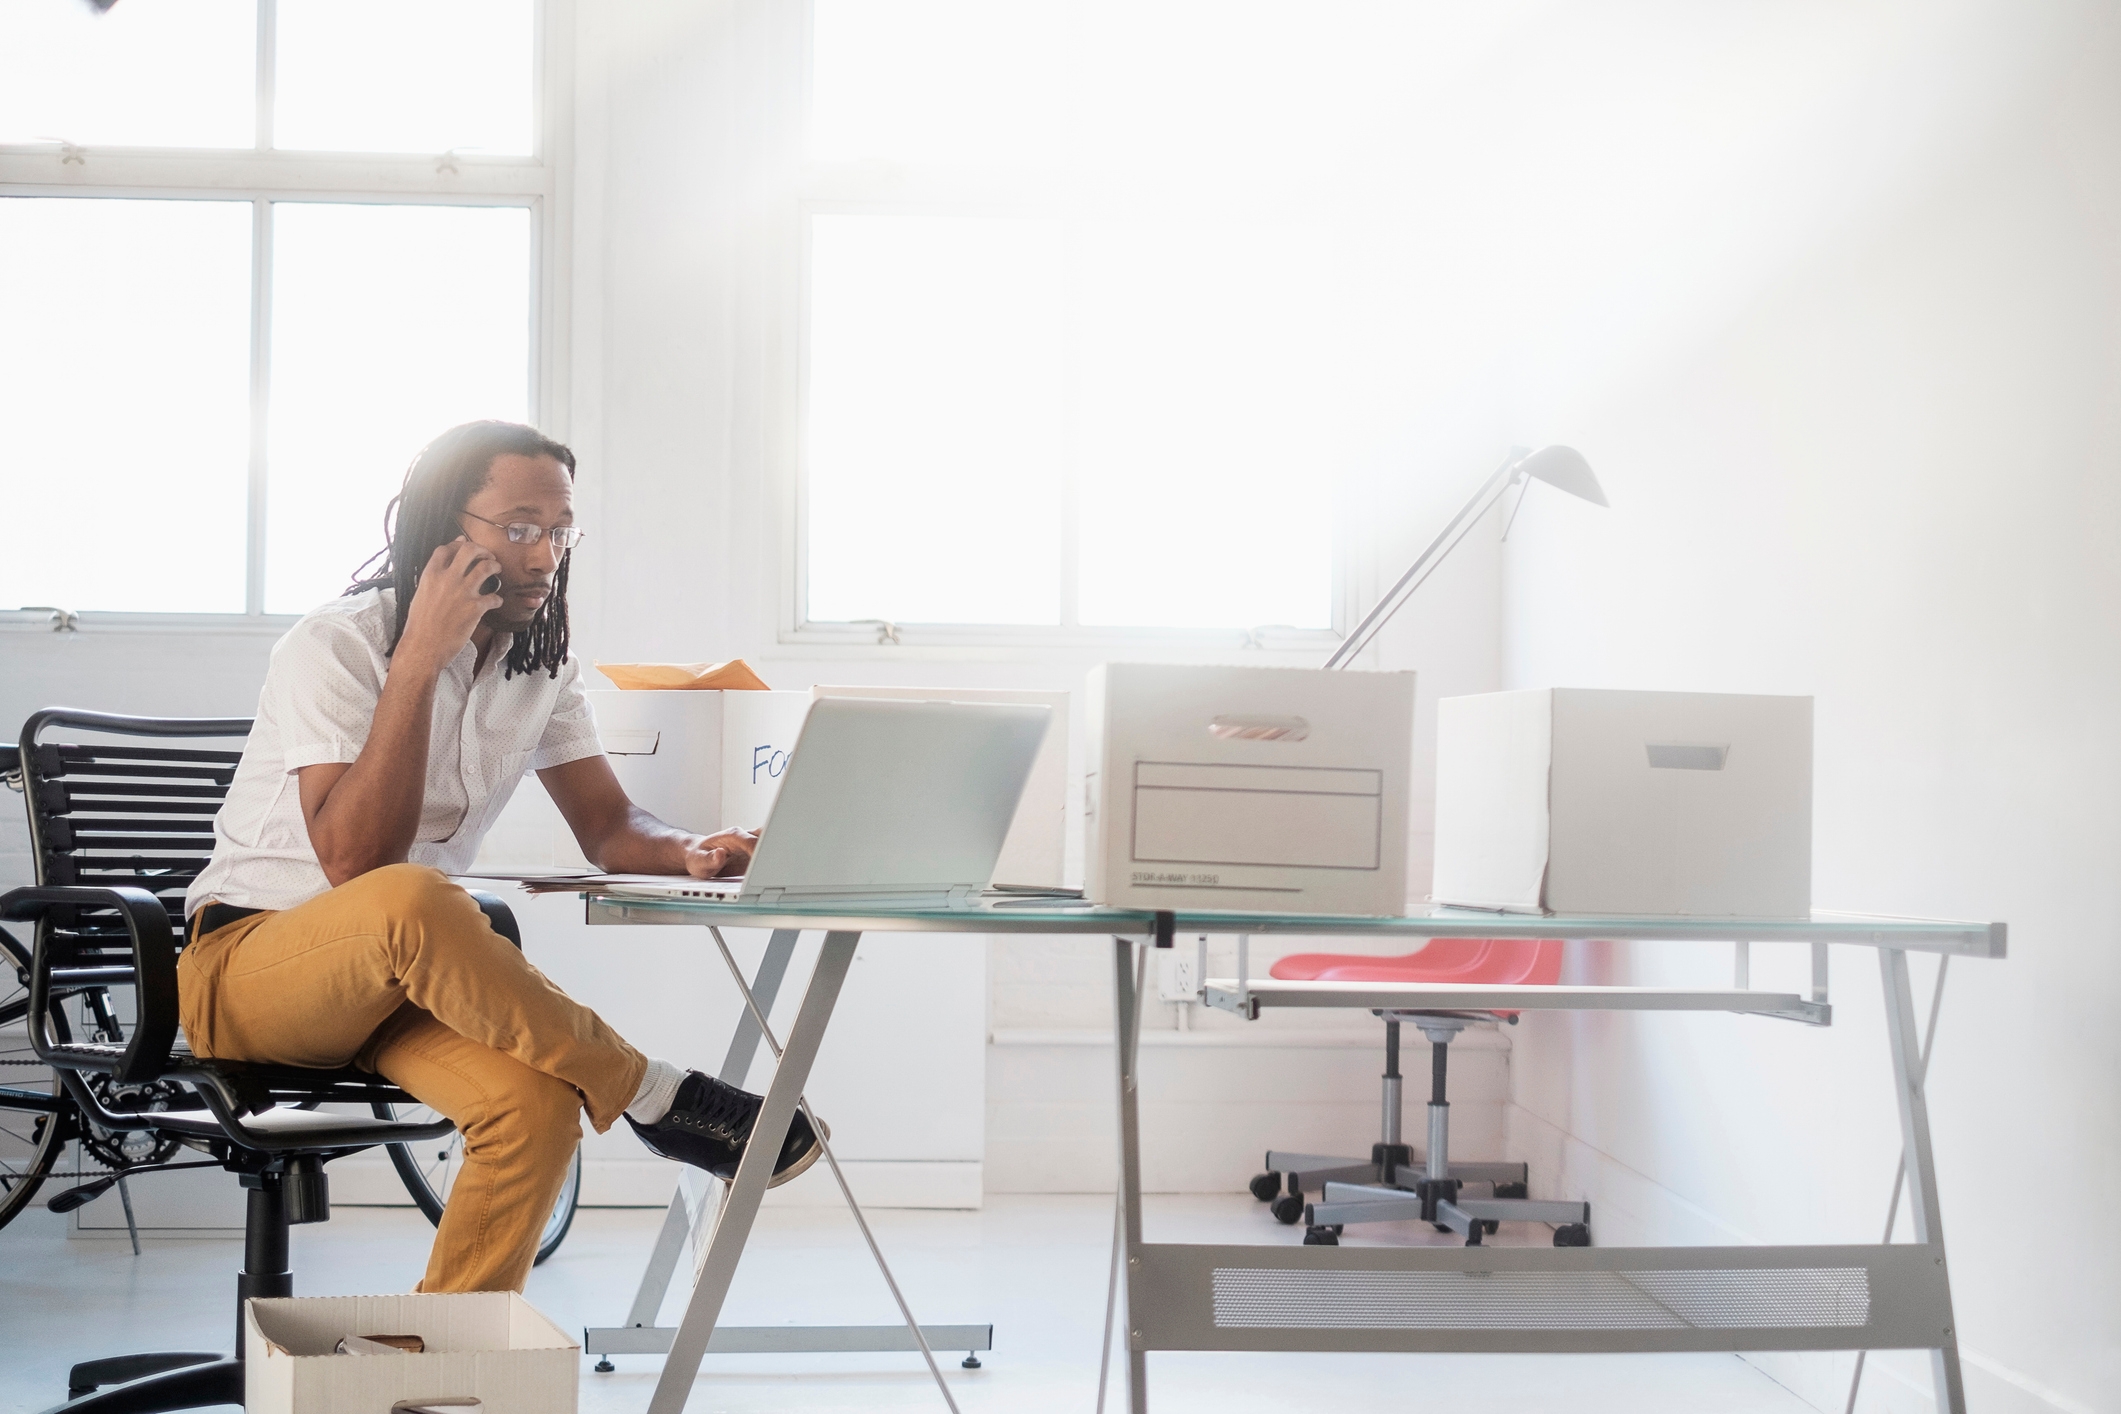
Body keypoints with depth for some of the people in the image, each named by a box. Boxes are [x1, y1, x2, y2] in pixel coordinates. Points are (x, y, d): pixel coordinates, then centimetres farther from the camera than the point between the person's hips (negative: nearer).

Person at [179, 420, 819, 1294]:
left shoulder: (541, 663, 5)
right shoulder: (337, 647, -15)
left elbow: (609, 826, 8)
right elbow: (354, 862, -25)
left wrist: (687, 852, -16)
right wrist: (420, 659, -27)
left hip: (401, 979, 5)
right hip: (243, 969, -5)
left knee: (537, 1099, -28)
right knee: (410, 901, -39)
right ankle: (657, 1099, -26)